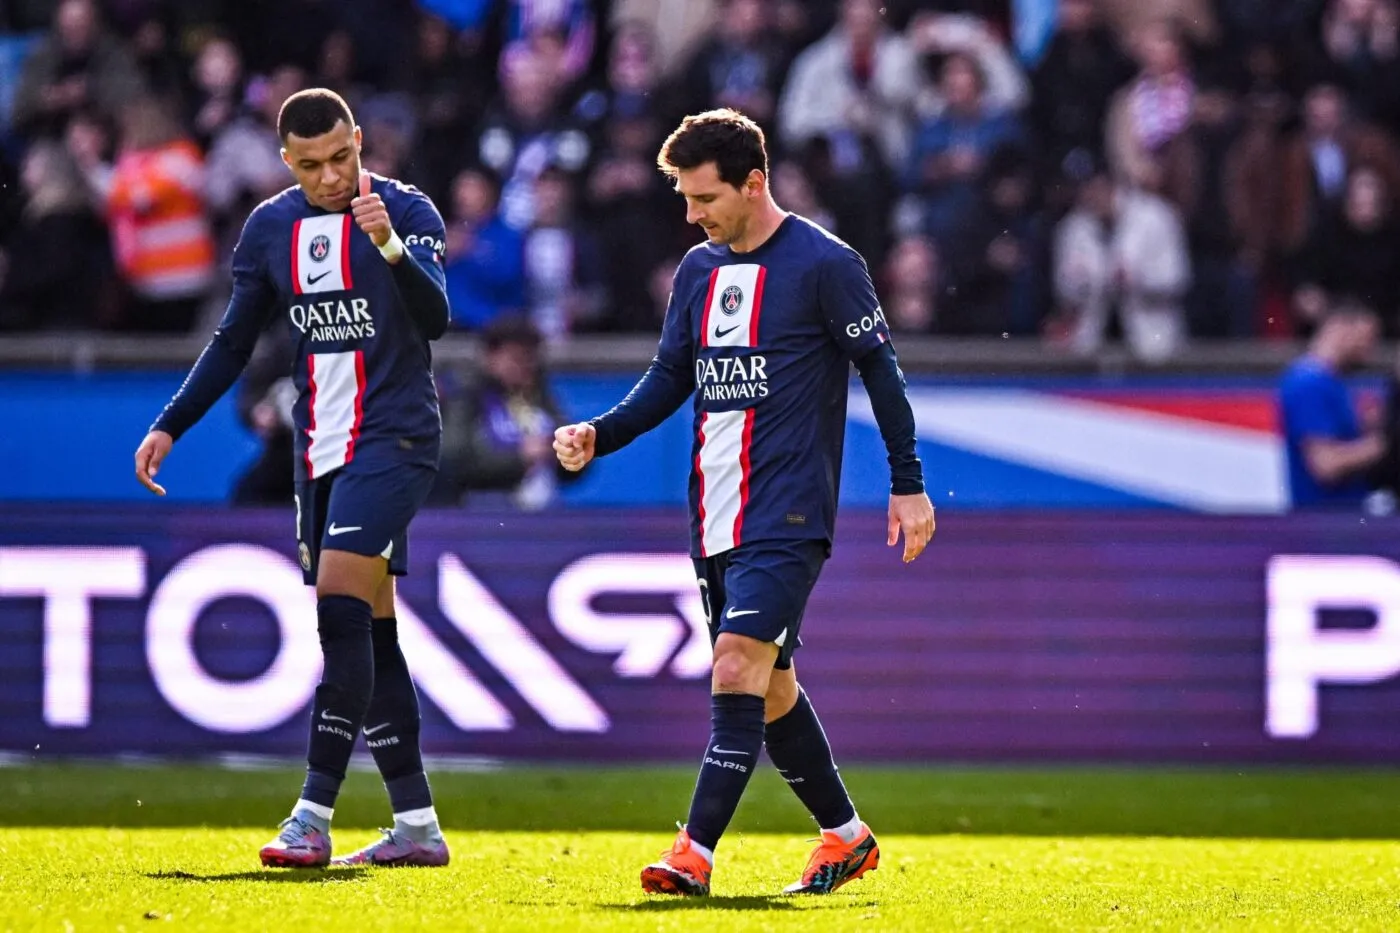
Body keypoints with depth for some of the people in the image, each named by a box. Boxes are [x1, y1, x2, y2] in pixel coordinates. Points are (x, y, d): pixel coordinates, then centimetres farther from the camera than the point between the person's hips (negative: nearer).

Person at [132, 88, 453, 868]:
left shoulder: (407, 211, -8)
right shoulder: (270, 228, 8)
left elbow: (435, 319, -22)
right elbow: (235, 341, 17)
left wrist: (390, 246, -38)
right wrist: (170, 426, 10)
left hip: (394, 437, -6)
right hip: (320, 449, 6)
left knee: (342, 610, -18)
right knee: (367, 632, 7)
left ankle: (315, 817, -18)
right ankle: (418, 825, 12)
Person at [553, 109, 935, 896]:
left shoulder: (823, 264, -8)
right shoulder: (699, 270, 12)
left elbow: (881, 369, -4)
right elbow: (670, 379, 15)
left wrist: (909, 484, -5)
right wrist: (599, 435, -1)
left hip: (787, 517, -7)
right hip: (717, 519, 7)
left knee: (739, 670, -17)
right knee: (770, 688, 11)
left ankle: (696, 854, -20)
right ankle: (846, 836, 25)